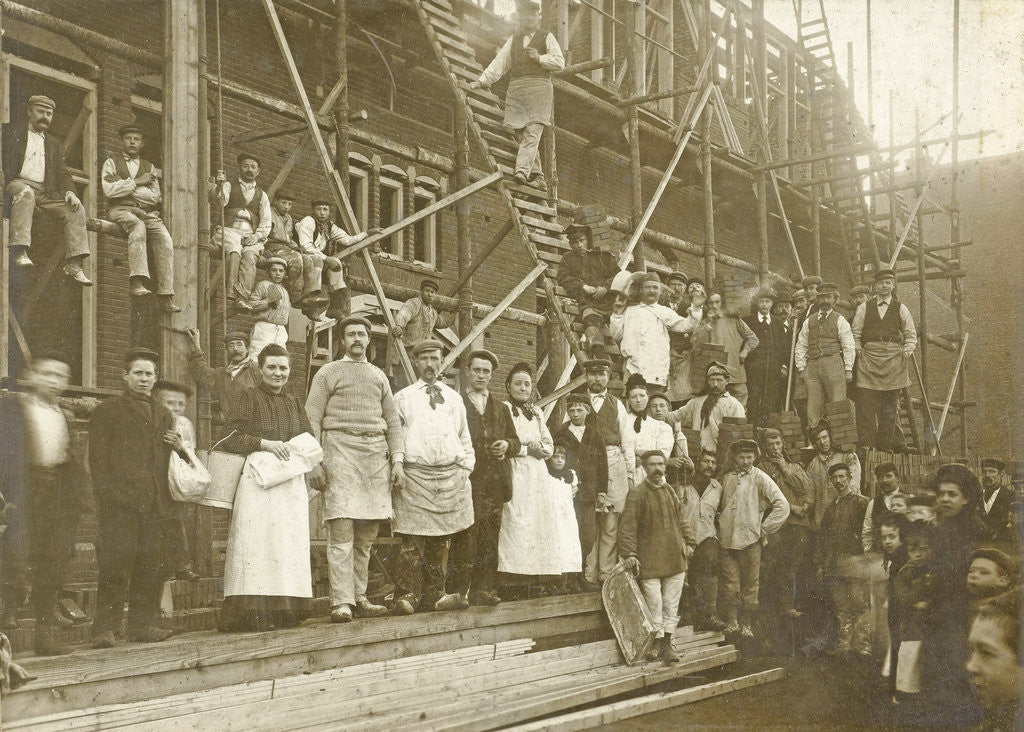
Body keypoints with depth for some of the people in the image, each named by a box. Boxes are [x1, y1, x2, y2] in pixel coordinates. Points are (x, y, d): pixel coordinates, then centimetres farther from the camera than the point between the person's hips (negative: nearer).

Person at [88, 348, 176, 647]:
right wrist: (106, 494, -10)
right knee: (115, 566, -8)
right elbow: (98, 457, 1)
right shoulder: (107, 411, 7)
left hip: (156, 504, 5)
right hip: (121, 502, -5)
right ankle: (105, 628, -4)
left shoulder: (164, 415, 22)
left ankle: (143, 624, 12)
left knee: (150, 567, 5)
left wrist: (169, 500, 11)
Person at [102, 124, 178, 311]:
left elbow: (155, 197, 7)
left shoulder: (149, 167, 23)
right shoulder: (111, 162, 14)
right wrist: (137, 182, -2)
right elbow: (109, 190, -4)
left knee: (164, 239, -25)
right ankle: (137, 283, -49)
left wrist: (124, 186, 1)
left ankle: (166, 296, -30)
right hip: (120, 210, -3)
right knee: (138, 226, -38)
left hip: (147, 213, 4)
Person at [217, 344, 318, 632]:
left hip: (292, 484, 5)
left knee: (289, 545, 1)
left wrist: (295, 448, -2)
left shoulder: (294, 403, 19)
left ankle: (283, 611, 3)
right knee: (257, 543, -12)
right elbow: (232, 438, -6)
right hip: (258, 481, -5)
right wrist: (265, 443, -17)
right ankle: (253, 612, -14)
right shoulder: (249, 398, 3)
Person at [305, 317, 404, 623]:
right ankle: (341, 602, -13)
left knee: (367, 536, 4)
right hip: (341, 451, -4)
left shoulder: (379, 376, 21)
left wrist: (397, 460, 8)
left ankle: (359, 598, 10)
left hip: (376, 453, 5)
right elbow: (311, 419, 2)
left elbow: (393, 421, 20)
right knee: (341, 532, -12)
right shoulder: (328, 373, 9)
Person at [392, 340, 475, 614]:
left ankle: (434, 594, 9)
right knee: (413, 539, -11)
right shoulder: (402, 398, 12)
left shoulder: (454, 398, 20)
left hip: (452, 477, 3)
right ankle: (408, 595, -12)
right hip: (415, 475, -3)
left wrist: (466, 467, 11)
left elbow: (464, 437, 22)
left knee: (440, 539, 3)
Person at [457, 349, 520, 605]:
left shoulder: (499, 407, 21)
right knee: (465, 537, -10)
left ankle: (483, 588, 7)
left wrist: (507, 445, 1)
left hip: (494, 479, 5)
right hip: (466, 478, -5)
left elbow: (516, 442, 22)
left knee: (490, 537, 2)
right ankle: (461, 589, -6)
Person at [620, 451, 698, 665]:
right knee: (654, 605, -6)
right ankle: (657, 645, 4)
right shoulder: (637, 493, -7)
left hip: (675, 558, 6)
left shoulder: (670, 490, 12)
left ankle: (667, 645, 15)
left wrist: (688, 541, 12)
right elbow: (628, 526, -11)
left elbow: (680, 518, 22)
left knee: (672, 605, 8)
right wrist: (629, 554, -16)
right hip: (649, 561, -6)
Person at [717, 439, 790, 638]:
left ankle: (746, 624, 11)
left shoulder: (759, 478, -2)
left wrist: (764, 529, -6)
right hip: (726, 539, 3)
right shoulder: (726, 478, 10)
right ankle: (732, 622, 12)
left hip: (750, 540, -3)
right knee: (730, 584, 4)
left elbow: (783, 506, -7)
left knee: (750, 585, 3)